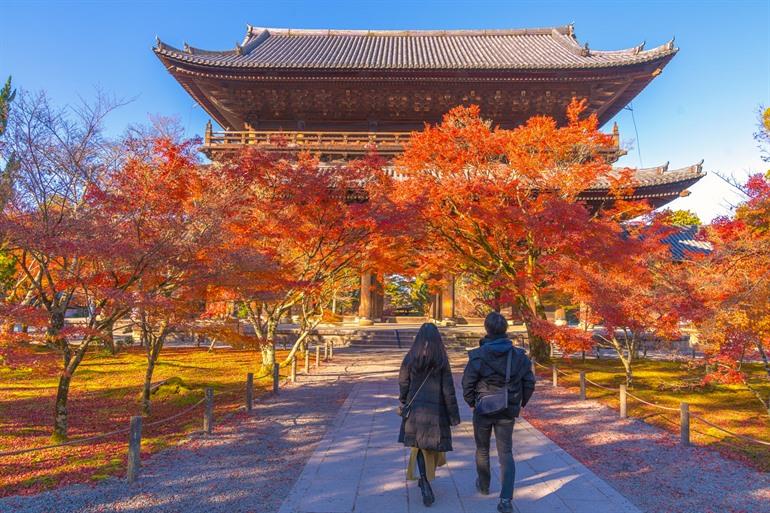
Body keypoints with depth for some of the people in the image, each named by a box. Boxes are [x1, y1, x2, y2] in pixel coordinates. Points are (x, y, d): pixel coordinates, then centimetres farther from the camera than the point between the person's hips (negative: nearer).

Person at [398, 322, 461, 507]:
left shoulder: (409, 359, -5)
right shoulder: (441, 361, -9)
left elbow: (403, 384, 3)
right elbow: (448, 390, -9)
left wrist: (403, 402, 21)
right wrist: (454, 415, -2)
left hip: (415, 408, 1)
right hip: (436, 410, -1)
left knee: (418, 445, 9)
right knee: (434, 444, 17)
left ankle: (425, 485, -4)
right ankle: (425, 479, 33)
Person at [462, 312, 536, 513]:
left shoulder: (478, 355, -16)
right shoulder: (519, 356, -6)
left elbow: (467, 383, -11)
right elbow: (529, 383, 0)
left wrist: (472, 402, 6)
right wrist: (519, 404, 14)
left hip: (483, 411, -2)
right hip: (508, 413, 2)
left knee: (482, 449, 20)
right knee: (506, 454, 8)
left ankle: (483, 485, 40)